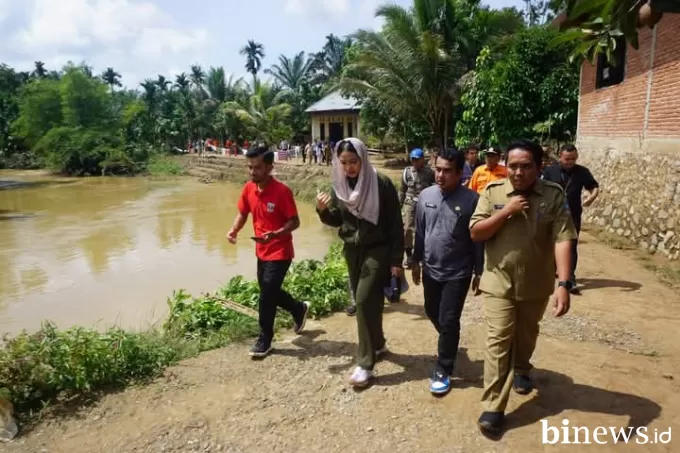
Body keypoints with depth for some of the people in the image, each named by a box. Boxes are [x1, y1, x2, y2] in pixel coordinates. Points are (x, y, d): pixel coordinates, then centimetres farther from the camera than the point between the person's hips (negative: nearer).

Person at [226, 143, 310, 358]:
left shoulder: (281, 191, -21)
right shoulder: (248, 189, -2)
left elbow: (294, 222, -17)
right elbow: (243, 213, 10)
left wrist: (275, 234, -34)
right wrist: (234, 230, -10)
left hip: (280, 253, -7)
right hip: (262, 251, 7)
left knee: (267, 295, -4)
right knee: (270, 292, 18)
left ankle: (264, 340, 15)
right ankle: (299, 309, 44)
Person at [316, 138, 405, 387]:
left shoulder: (381, 184, -15)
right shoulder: (339, 185, -1)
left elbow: (395, 224, -12)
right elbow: (337, 220, 9)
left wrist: (396, 260, -12)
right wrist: (323, 210, -13)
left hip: (377, 250, -5)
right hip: (352, 250, 6)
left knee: (365, 300, -12)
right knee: (363, 301, 13)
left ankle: (365, 364, -2)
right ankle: (378, 344, 36)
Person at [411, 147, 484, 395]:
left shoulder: (471, 200, -14)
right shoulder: (426, 195, -2)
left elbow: (478, 239, -7)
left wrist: (479, 272, -4)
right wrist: (416, 261, 12)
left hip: (457, 273, -5)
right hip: (431, 269, 5)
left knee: (449, 322, -1)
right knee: (432, 313, 21)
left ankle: (442, 371, 15)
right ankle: (450, 342, 50)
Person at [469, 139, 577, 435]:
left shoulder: (554, 195, -10)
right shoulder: (493, 192, -7)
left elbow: (562, 240, -18)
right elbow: (475, 233, -9)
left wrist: (564, 283, -28)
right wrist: (506, 211, -21)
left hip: (536, 284, 1)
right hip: (499, 282, -1)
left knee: (526, 335, 23)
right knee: (498, 342, -3)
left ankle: (521, 370, 53)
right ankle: (493, 407, 4)